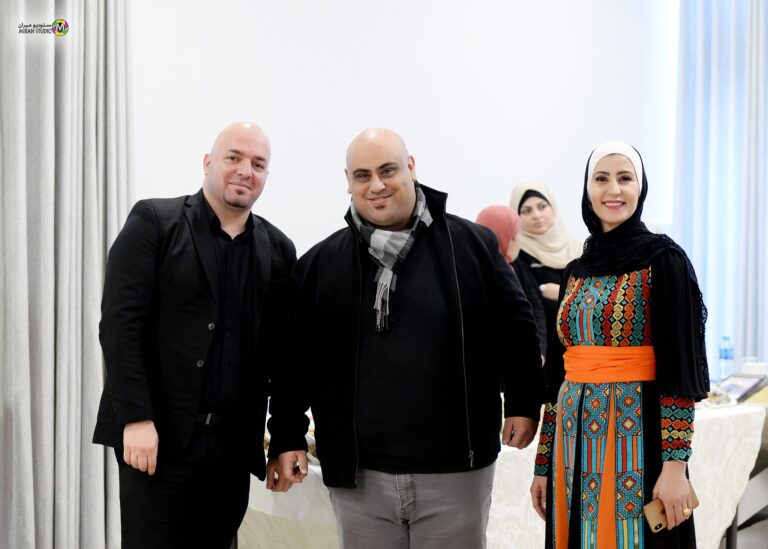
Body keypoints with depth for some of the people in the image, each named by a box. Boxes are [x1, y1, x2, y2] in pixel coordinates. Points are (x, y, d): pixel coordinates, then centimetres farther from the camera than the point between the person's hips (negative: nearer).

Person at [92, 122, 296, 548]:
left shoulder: (277, 249, 9)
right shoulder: (153, 222, -2)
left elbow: (281, 348, 12)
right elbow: (120, 323, -9)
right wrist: (136, 418, -15)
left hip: (233, 445, 4)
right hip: (158, 436, -4)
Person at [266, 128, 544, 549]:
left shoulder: (473, 245, -1)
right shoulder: (319, 264, 3)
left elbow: (516, 328, 5)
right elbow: (294, 358, 7)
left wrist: (523, 403, 2)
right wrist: (287, 438, 4)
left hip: (455, 470, -1)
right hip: (357, 475, 2)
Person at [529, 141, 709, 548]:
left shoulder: (663, 261, -6)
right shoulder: (578, 271, 11)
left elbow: (679, 369, -12)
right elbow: (558, 372, 12)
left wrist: (674, 465, -18)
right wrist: (543, 464, 12)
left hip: (635, 436, -6)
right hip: (575, 441, 6)